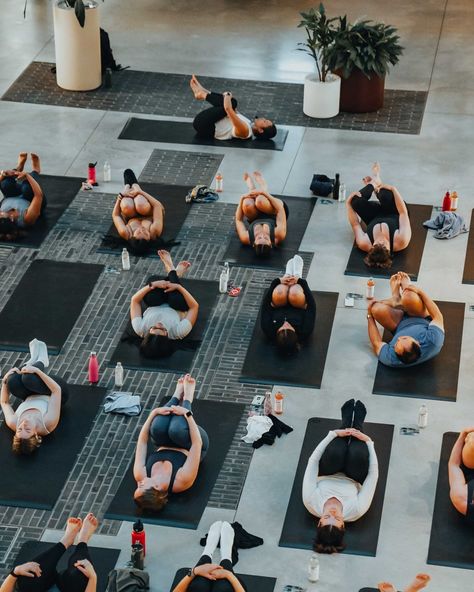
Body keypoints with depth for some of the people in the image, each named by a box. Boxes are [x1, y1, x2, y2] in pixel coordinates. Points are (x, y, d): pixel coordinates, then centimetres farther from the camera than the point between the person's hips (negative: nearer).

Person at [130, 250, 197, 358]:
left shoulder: (141, 330, -42)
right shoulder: (177, 332, -45)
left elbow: (134, 300, -29)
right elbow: (195, 306, -34)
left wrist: (153, 285, -34)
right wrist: (178, 287, -34)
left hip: (153, 307, 1)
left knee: (152, 279, -20)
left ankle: (172, 271, 18)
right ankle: (174, 273, 14)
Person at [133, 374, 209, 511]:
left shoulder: (140, 477, -35)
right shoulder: (182, 481, -43)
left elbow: (142, 440, -26)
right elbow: (197, 442, -39)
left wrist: (154, 412, -25)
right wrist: (187, 414, -34)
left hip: (163, 448, 3)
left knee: (158, 427, -31)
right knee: (176, 430, -36)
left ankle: (178, 395, 4)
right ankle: (187, 399, 1)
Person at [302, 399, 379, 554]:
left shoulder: (312, 504, -43)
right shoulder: (355, 511, -44)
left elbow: (313, 461, -38)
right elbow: (374, 473, -36)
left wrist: (333, 434, -35)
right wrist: (368, 441, -31)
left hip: (325, 478, 1)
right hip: (352, 481, -1)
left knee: (335, 452, -27)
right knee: (358, 454, -27)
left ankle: (347, 422, 16)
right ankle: (357, 423, 17)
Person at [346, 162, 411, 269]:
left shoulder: (364, 244, -40)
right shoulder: (400, 242, -44)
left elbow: (355, 225, -21)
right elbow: (403, 213, -33)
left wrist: (348, 204, -17)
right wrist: (393, 189, -31)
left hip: (374, 220, 1)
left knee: (356, 201, -20)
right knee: (386, 195, -27)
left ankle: (372, 184, 18)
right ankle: (377, 182, 14)